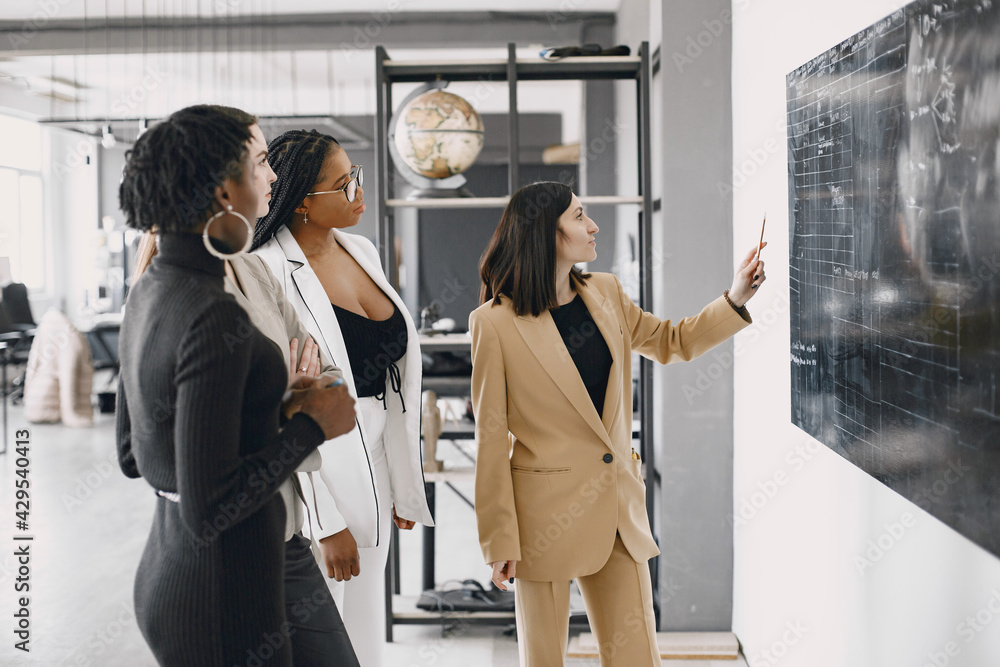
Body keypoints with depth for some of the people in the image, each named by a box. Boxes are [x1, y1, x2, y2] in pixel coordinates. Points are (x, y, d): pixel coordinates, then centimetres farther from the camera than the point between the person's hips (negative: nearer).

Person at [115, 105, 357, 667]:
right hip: (224, 604, -9)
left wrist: (274, 408, 9)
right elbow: (208, 511, -25)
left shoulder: (149, 294, 5)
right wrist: (310, 427, -14)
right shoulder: (214, 318, -24)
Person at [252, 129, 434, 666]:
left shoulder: (361, 251, 7)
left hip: (372, 475, 7)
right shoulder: (268, 274, -16)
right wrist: (326, 524, -18)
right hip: (311, 480, -7)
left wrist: (404, 487, 13)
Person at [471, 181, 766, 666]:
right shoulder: (495, 322, -11)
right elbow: (491, 437, -9)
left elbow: (672, 342, 21)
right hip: (547, 515, -5)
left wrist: (735, 299, 7)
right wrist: (499, 540, -9)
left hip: (618, 508, 5)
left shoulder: (605, 294, 6)